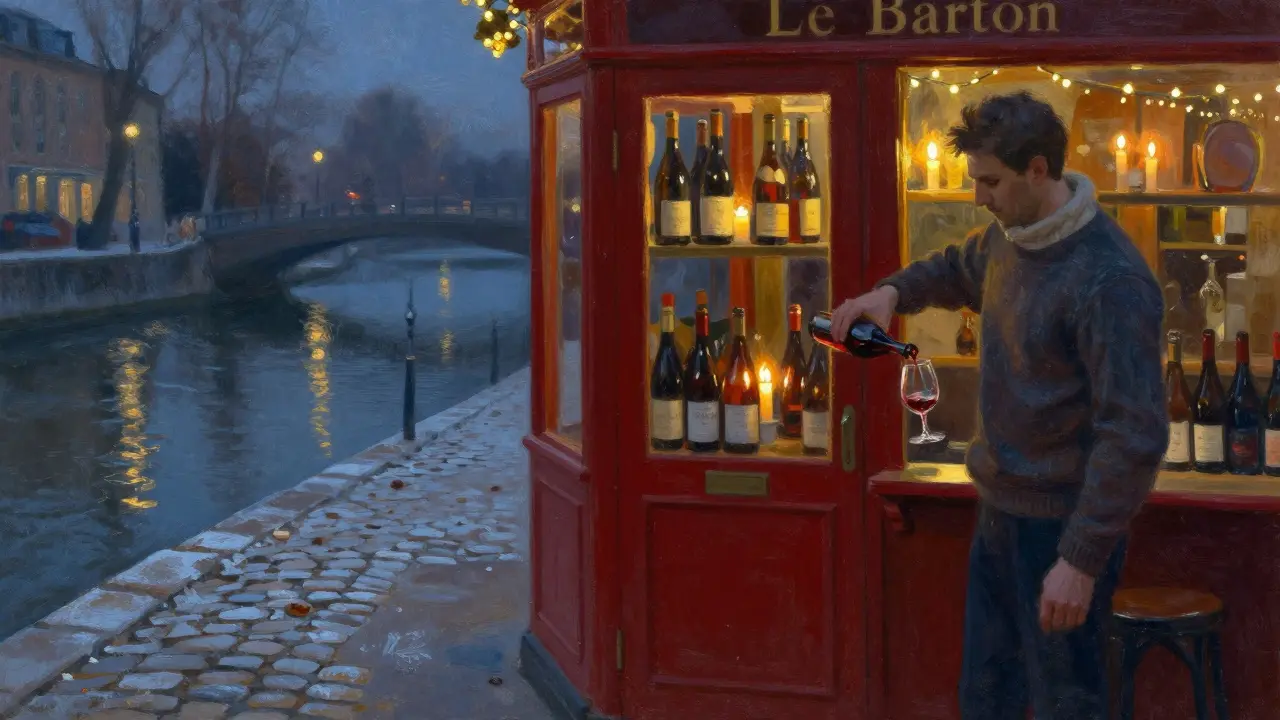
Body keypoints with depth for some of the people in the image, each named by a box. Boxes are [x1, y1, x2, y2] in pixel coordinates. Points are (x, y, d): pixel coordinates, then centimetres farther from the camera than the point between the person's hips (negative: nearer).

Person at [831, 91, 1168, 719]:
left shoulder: (1109, 280, -25)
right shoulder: (1008, 237, 3)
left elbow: (1135, 435, -26)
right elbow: (957, 271, 27)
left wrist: (1082, 560, -25)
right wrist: (894, 291, 6)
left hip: (1062, 523, -8)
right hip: (1000, 506, 8)